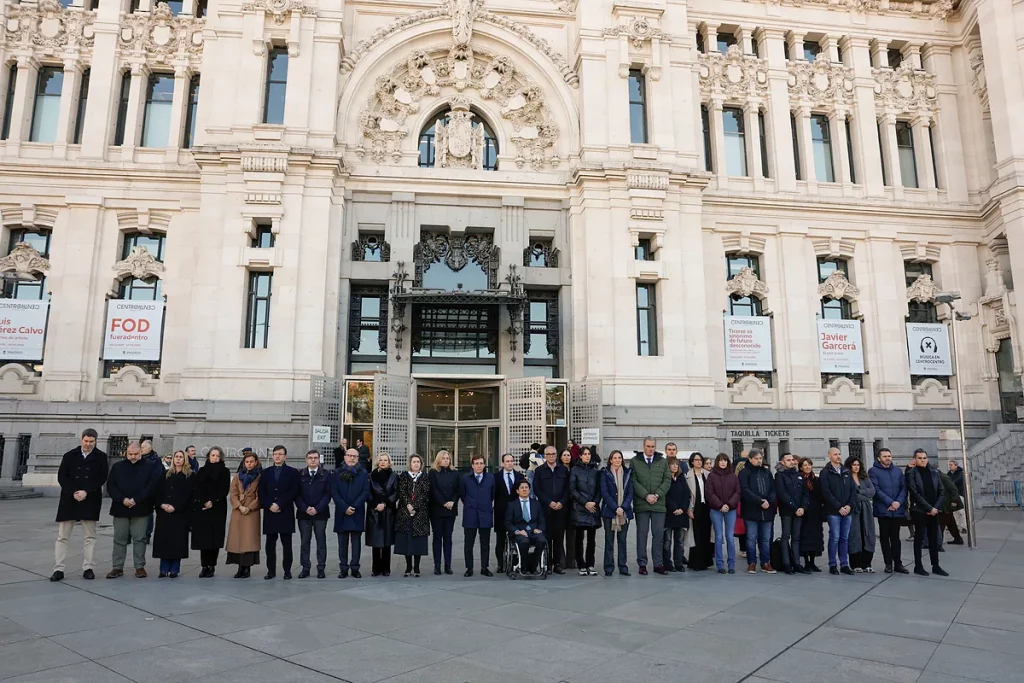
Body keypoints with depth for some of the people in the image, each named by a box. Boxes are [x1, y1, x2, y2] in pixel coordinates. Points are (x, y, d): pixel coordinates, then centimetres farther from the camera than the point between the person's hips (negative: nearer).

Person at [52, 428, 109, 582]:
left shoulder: (101, 457, 1)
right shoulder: (70, 455, 4)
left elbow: (102, 478, -3)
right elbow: (61, 476, 1)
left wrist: (86, 492, -15)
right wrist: (73, 492, -11)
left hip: (90, 500, -1)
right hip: (69, 499, 1)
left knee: (90, 536, 3)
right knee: (62, 536, 2)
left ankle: (88, 568, 10)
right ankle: (58, 569, 8)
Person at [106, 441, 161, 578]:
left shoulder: (150, 466, 0)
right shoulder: (117, 466, 8)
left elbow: (152, 485, -8)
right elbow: (110, 486, 4)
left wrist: (136, 500, -14)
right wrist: (122, 499, -11)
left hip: (140, 509, -2)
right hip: (120, 508, 2)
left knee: (139, 539, 2)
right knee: (119, 539, 7)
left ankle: (140, 567, 8)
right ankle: (117, 567, 15)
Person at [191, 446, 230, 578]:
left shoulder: (224, 471, 5)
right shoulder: (201, 471, 11)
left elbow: (224, 490, -2)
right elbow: (196, 489, 3)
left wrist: (212, 502, -12)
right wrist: (203, 502, -11)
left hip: (217, 509, -2)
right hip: (201, 508, 2)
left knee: (214, 537, -3)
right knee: (202, 537, -1)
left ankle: (211, 566, 3)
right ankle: (205, 566, 5)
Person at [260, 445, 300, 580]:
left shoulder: (293, 472, 3)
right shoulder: (266, 472, 13)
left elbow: (293, 492, -7)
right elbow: (261, 492, 6)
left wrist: (279, 505, -14)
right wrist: (270, 506, -9)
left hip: (286, 513, -3)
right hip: (270, 513, 3)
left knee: (286, 543, 2)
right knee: (270, 543, 6)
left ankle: (287, 570, 8)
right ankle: (271, 570, 14)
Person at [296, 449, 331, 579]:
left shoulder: (325, 474, 1)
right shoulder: (300, 475, 4)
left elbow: (328, 494, -2)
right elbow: (297, 494, 1)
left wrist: (317, 509, -11)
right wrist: (305, 508, -11)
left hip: (320, 513, -1)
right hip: (303, 513, 1)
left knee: (321, 541, 4)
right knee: (304, 541, 6)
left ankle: (321, 568, 10)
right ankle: (305, 568, 15)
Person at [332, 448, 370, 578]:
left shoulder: (363, 473, 5)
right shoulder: (337, 473, 6)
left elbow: (365, 492, -1)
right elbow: (334, 492, -1)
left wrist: (354, 507, -11)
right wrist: (345, 508, -10)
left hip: (357, 513, 0)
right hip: (341, 513, 0)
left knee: (356, 542, 3)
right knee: (342, 542, 5)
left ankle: (355, 568, 9)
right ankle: (343, 569, 12)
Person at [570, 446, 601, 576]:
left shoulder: (595, 470, 12)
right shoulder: (575, 470, 4)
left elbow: (599, 489, 10)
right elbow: (572, 490, -1)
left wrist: (595, 502, -6)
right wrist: (585, 503, -8)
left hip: (594, 508, 3)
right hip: (579, 509, -3)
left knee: (591, 538, 4)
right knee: (579, 538, -2)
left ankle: (590, 565, 12)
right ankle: (581, 566, 6)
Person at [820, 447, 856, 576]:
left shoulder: (846, 471, 14)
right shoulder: (825, 472, -3)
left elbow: (853, 489, 10)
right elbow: (826, 492, -10)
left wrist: (850, 505, -4)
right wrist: (839, 507, -13)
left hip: (847, 511, 5)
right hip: (833, 511, -5)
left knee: (845, 538, 8)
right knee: (834, 537, -3)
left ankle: (844, 564, 15)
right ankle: (833, 565, 4)